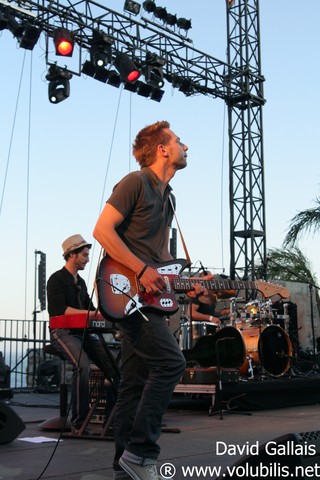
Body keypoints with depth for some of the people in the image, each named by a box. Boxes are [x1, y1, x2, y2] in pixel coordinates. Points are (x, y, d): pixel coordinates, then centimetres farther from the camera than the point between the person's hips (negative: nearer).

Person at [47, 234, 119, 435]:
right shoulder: (57, 279, -3)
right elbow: (61, 310, -16)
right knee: (83, 365, -34)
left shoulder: (81, 282, 22)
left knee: (113, 364, -13)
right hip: (63, 332, -8)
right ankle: (79, 423, -26)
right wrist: (93, 313, -19)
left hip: (84, 332, 8)